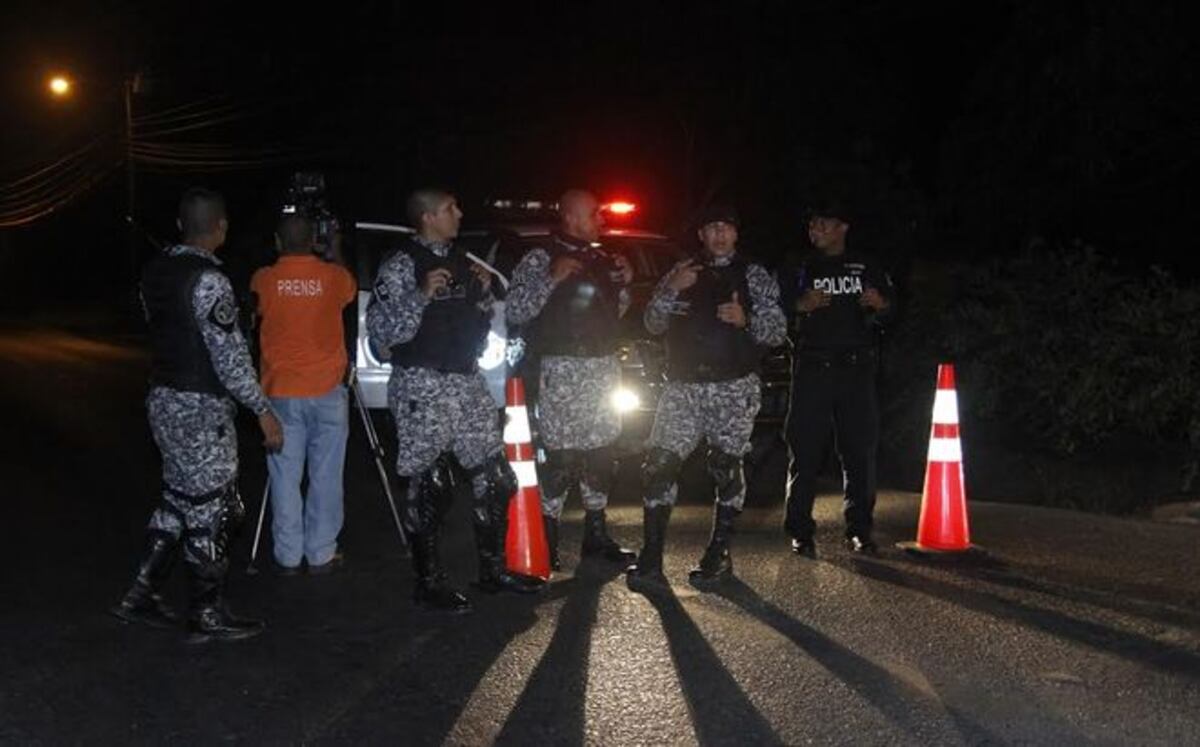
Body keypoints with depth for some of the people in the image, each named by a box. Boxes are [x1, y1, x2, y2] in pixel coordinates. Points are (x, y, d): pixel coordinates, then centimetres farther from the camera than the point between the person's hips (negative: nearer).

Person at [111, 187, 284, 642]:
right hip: (200, 407, -9)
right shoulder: (208, 280, -19)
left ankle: (141, 595, 21)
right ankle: (207, 616, 11)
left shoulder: (156, 271, 7)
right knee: (211, 508, 2)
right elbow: (230, 356, -20)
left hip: (163, 398, 9)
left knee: (179, 499, 19)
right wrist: (263, 411, -15)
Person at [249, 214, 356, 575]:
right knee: (325, 476, 5)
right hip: (326, 390, 0)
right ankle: (321, 554, 9)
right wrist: (336, 254, 35)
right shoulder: (334, 276, -3)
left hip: (281, 392, 1)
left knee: (285, 477, 6)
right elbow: (351, 291, 20)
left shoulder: (264, 279, -3)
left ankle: (288, 556, 10)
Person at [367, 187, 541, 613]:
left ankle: (493, 570, 22)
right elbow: (380, 332, -15)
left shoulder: (461, 261, 13)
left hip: (467, 381, 7)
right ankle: (429, 584, 9)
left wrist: (485, 291, 3)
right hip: (422, 386, -7)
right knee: (428, 487, -3)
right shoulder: (401, 266, -9)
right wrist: (421, 295, -24)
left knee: (495, 478, 9)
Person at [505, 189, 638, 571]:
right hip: (562, 369, -7)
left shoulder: (602, 259, 14)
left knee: (600, 453, 11)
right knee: (561, 454, -8)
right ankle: (547, 542, 2)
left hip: (604, 366, 7)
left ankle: (596, 535, 22)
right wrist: (552, 279, -21)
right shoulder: (541, 259, -5)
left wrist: (624, 283, 6)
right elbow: (514, 311, -13)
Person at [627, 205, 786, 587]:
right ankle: (651, 559, -2)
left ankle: (718, 556, 15)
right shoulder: (681, 273, 14)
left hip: (734, 388, -2)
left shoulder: (754, 276, 7)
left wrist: (746, 320, -16)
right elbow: (654, 324, 8)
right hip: (683, 386, 2)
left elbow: (778, 331, 2)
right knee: (659, 464, -7)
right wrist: (671, 290, -8)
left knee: (726, 468, 2)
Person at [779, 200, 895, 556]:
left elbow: (891, 307, 12)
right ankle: (800, 532, 2)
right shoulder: (799, 269, 12)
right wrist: (801, 306, -15)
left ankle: (859, 530, 10)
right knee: (805, 450, -3)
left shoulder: (867, 267, 14)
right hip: (811, 369, -1)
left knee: (860, 450, 1)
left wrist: (880, 304, -11)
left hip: (857, 369, 1)